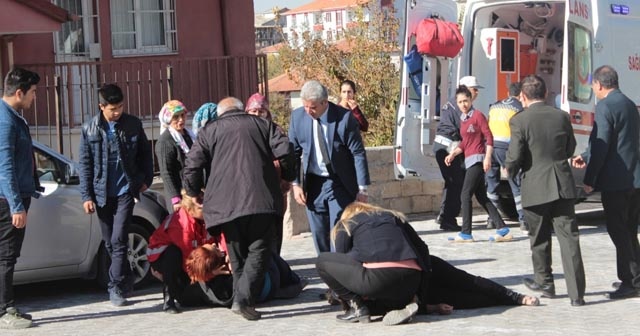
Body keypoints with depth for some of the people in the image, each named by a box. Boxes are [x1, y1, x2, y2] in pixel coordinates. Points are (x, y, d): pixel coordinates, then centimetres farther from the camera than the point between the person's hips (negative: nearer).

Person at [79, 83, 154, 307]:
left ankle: (116, 287, -6)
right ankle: (126, 280, 25)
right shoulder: (90, 129, -1)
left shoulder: (133, 124, -1)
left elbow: (145, 153, 11)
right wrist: (86, 196, -2)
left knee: (118, 240, -11)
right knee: (110, 243, 10)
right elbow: (85, 164, 1)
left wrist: (146, 178, 6)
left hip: (126, 190, -2)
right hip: (102, 193, 2)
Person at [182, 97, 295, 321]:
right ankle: (243, 299, -13)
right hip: (261, 201, -1)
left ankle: (241, 299, 12)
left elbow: (192, 166, 5)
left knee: (238, 256, 14)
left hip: (226, 205, 1)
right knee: (258, 252, 1)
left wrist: (194, 193, 21)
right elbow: (284, 151, 2)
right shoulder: (261, 124, 16)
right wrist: (288, 177, 18)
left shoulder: (209, 131, 15)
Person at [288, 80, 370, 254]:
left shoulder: (345, 117, -15)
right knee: (319, 234, 7)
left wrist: (362, 188, -10)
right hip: (313, 184, 3)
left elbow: (358, 154, -10)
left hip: (340, 184, -3)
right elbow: (294, 153, 5)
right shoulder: (297, 116, -5)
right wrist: (295, 183, -1)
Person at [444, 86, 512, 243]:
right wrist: (453, 154, 6)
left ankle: (466, 233, -6)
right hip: (469, 160, 9)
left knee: (465, 195, -10)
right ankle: (502, 229, 10)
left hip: (477, 159, -9)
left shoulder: (477, 115, -8)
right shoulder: (462, 119, 16)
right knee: (482, 197, 8)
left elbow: (489, 137, -12)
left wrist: (487, 158, -19)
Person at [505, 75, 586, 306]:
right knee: (569, 238, 0)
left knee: (539, 238, 16)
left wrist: (510, 171, 9)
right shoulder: (562, 116, 2)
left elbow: (514, 157, -11)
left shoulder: (519, 120, -10)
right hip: (563, 185, 3)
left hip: (535, 187, -2)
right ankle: (576, 293, -4)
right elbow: (570, 150, 12)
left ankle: (544, 282, 29)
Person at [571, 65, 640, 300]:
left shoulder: (605, 106, -13)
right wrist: (586, 158, 30)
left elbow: (601, 146, -18)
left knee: (619, 233, -2)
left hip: (616, 181, -9)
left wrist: (589, 179, -13)